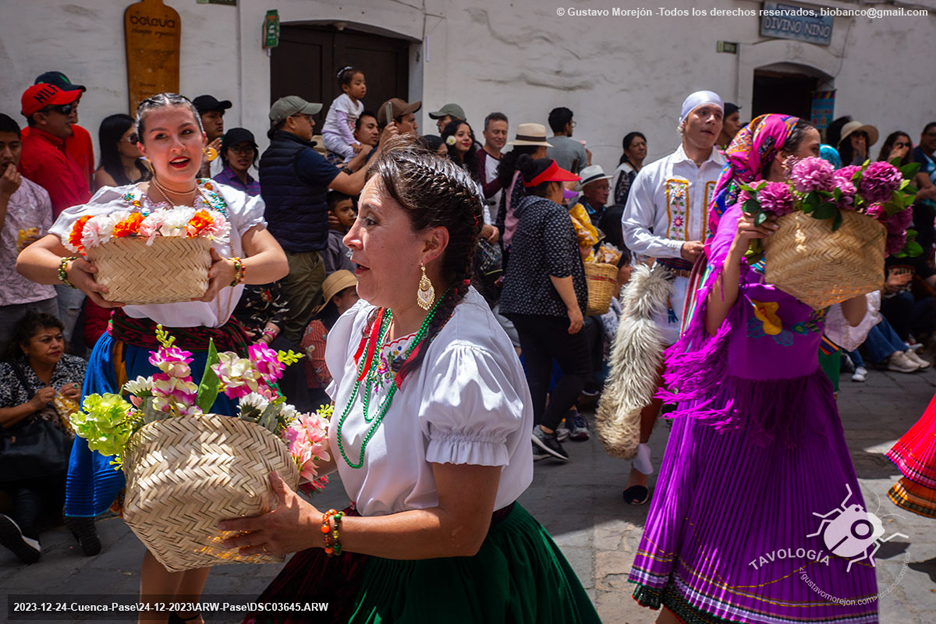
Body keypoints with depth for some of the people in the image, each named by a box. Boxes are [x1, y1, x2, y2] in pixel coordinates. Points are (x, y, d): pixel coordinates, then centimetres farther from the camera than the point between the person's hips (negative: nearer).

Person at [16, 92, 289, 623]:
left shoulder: (230, 203, 3)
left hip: (217, 364, 3)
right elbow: (28, 259, -5)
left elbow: (278, 261, -12)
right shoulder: (117, 205, -3)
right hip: (144, 365, -3)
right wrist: (70, 270, -27)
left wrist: (234, 269, -33)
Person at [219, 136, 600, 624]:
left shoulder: (464, 359, -28)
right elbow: (336, 440, 11)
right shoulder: (365, 321, -3)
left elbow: (461, 531, -26)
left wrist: (321, 529, -23)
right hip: (372, 558, 7)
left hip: (458, 583, -6)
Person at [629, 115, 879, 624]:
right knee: (717, 504, 7)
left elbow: (853, 317, 3)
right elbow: (716, 313, -16)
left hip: (799, 387, 5)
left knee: (823, 522, 6)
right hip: (738, 386, -5)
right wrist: (736, 247, -28)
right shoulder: (743, 215, -10)